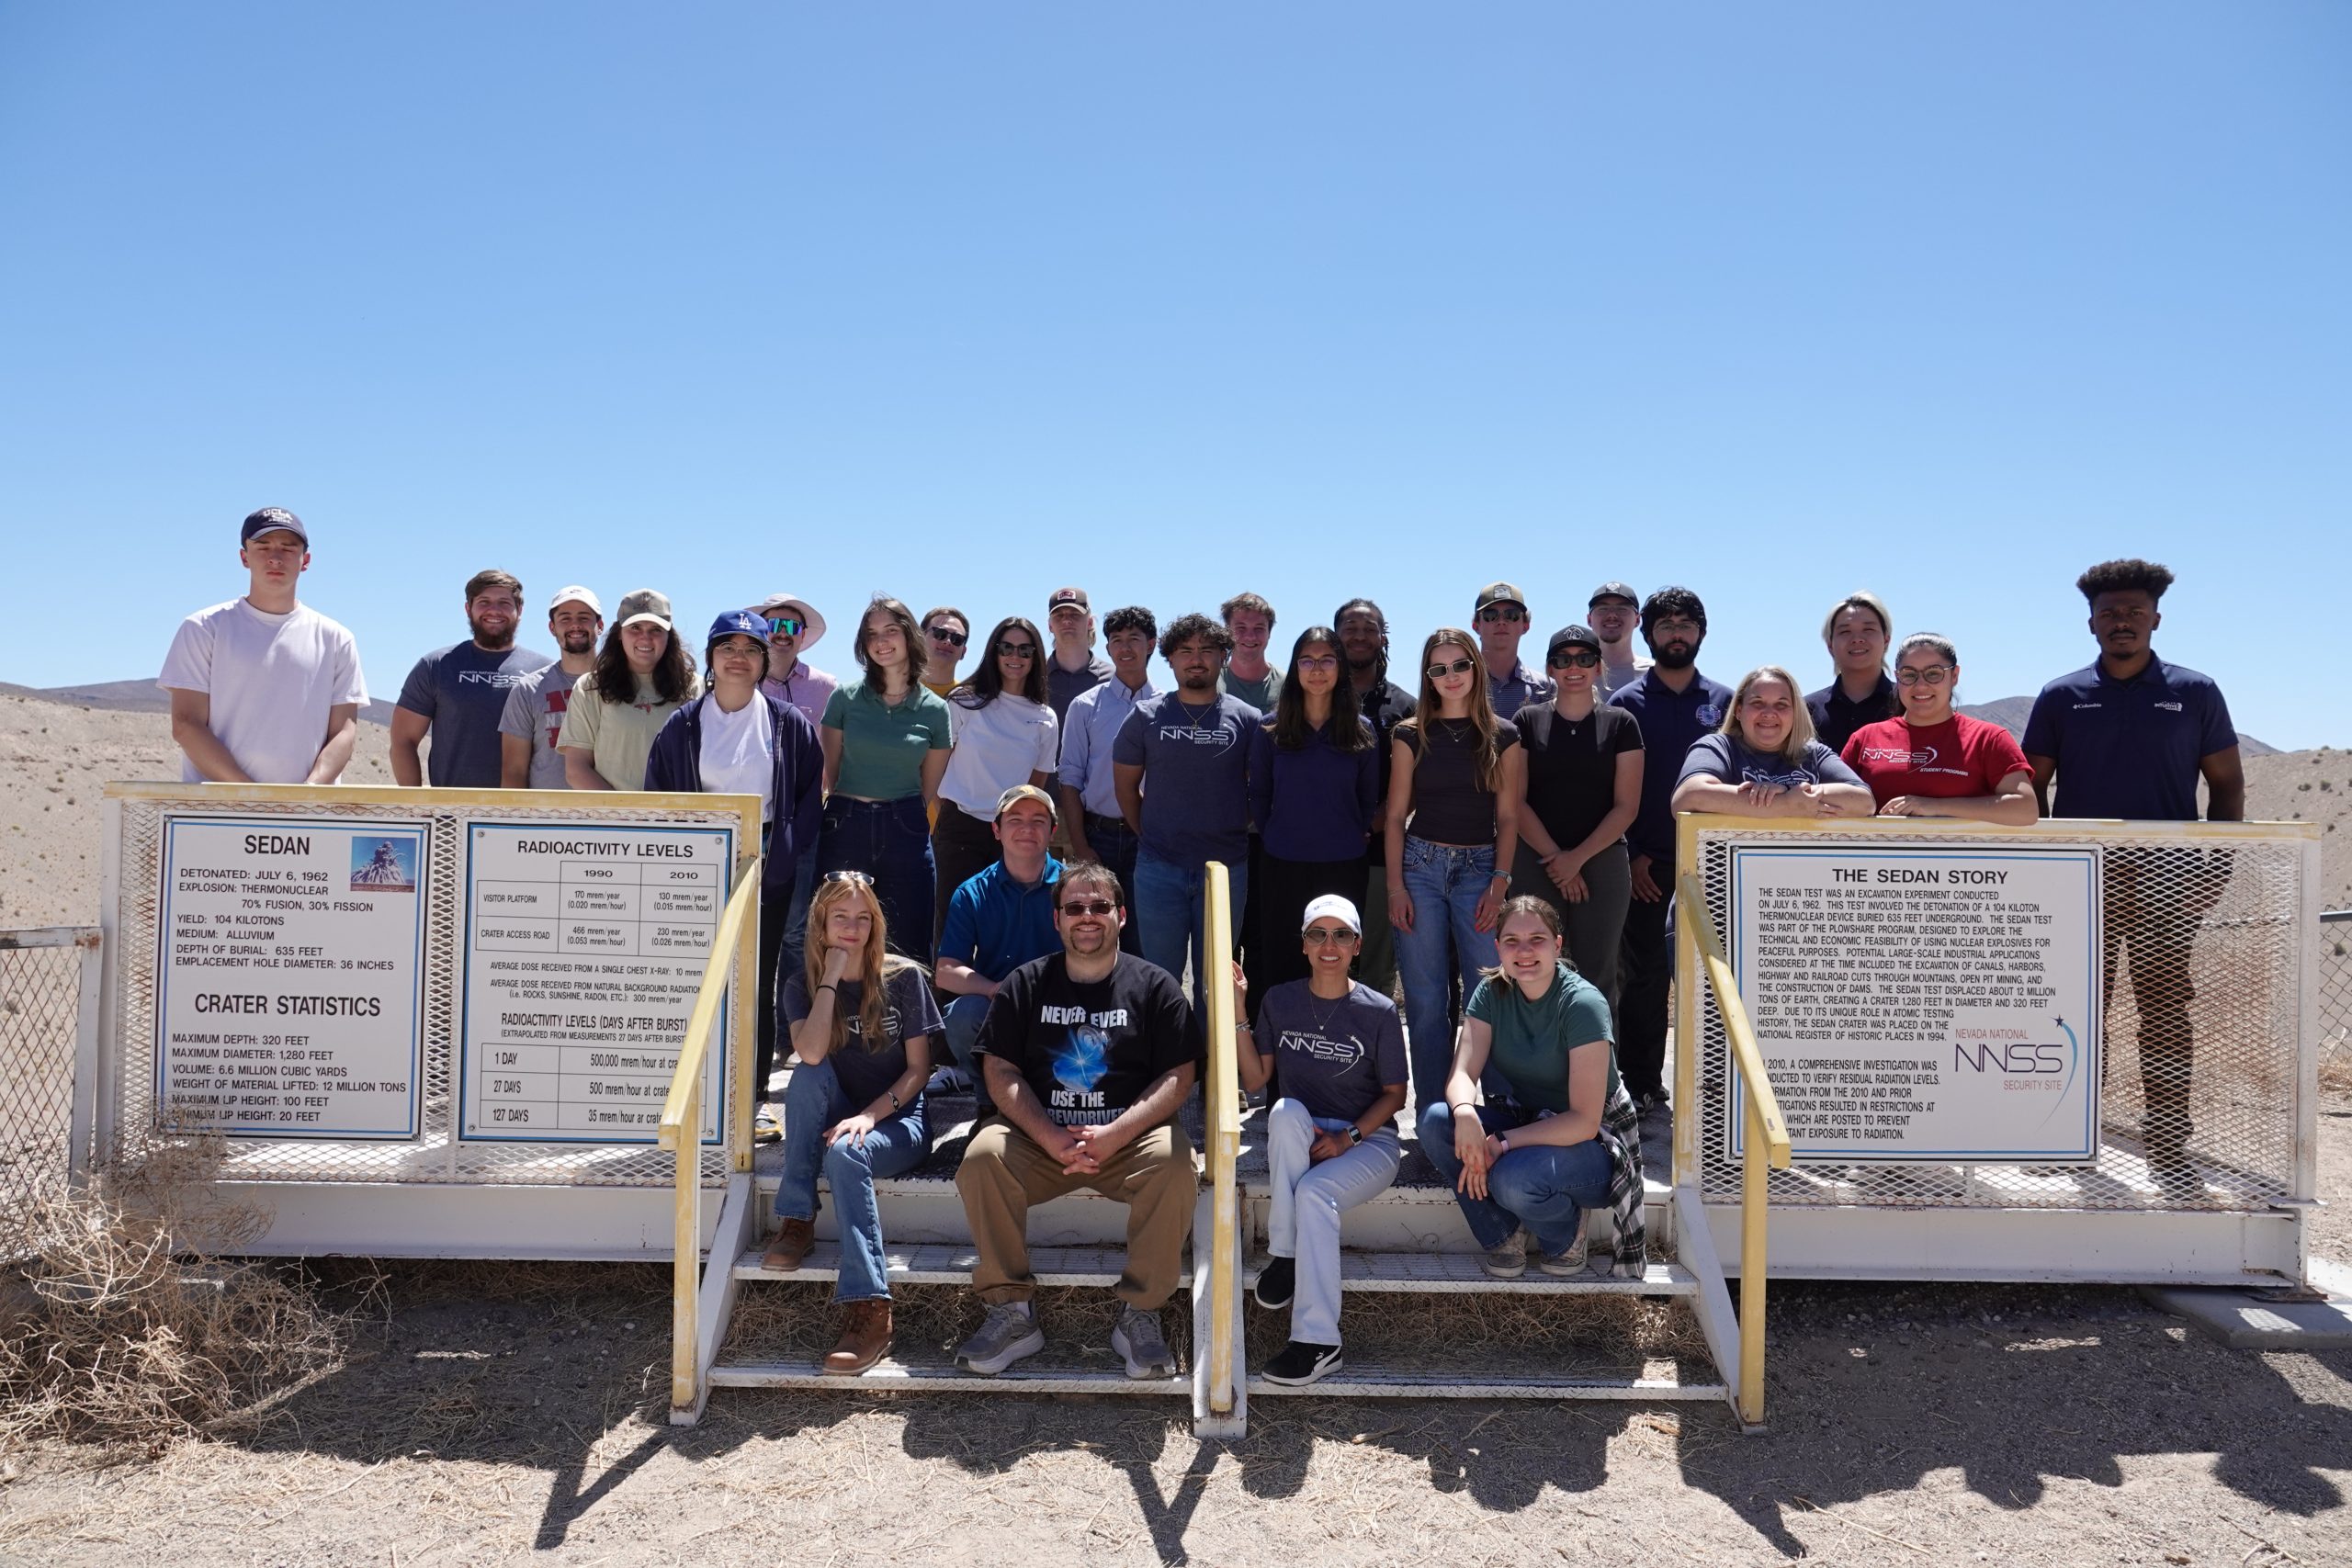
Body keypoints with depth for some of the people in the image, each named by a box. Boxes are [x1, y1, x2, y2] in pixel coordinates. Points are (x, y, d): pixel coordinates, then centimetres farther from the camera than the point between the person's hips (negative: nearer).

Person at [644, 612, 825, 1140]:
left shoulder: (788, 723, 3)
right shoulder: (682, 726, 5)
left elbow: (809, 796, 3)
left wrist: (792, 854, -6)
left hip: (767, 872, 0)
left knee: (758, 985, 4)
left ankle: (754, 1099, 12)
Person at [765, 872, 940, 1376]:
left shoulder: (903, 978, -4)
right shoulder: (803, 985, 1)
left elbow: (918, 1069, -5)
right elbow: (810, 1054, -20)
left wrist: (870, 1114, -20)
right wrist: (831, 979, -18)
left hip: (897, 1121, -3)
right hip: (834, 1121, 3)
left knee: (844, 1153, -35)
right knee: (808, 1074, -29)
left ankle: (870, 1309, -38)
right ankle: (796, 1221, -24)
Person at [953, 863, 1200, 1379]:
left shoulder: (1153, 985, 4)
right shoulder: (1026, 984, 8)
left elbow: (1179, 1076, -3)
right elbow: (1001, 1072, 1)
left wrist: (1114, 1135, -17)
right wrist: (1052, 1138, -15)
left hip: (1130, 1135, -1)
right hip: (1039, 1135, 1)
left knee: (1174, 1164, -31)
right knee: (981, 1157, -27)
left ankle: (1140, 1312, -15)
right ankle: (1011, 1311, -16)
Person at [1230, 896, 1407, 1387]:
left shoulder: (1378, 1011, -4)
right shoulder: (1280, 1001, 3)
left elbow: (1394, 1093, 1)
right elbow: (1255, 1079, 3)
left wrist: (1348, 1137, -13)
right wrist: (1238, 1014, -9)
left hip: (1367, 1140, -2)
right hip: (1297, 1141, 2)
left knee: (1313, 1192, -33)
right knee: (1285, 1111, -33)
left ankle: (1317, 1340, -29)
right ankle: (1283, 1252, -24)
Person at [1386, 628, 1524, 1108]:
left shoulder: (1503, 736, 5)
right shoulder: (1412, 735, 6)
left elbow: (1508, 817, 5)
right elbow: (1396, 815, 5)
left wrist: (1499, 883, -4)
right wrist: (1395, 886, -2)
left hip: (1480, 868, 0)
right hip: (1420, 865, 1)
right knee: (1425, 998, 2)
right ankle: (1431, 1113, 10)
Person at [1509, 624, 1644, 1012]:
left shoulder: (1621, 724, 7)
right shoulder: (1527, 722, 7)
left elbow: (1626, 806, 1)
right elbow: (1516, 802, 1)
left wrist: (1578, 857, -8)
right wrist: (1554, 858, -7)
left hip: (1603, 862, 0)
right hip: (1535, 864, 0)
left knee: (1597, 976, 1)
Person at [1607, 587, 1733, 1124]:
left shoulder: (1724, 701, 10)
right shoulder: (1627, 703, 5)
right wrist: (1629, 855, -6)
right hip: (1647, 863, -2)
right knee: (1644, 977, 2)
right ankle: (1642, 1087, 10)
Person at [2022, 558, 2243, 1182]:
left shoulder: (2195, 693, 6)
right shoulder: (2061, 697, 5)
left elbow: (2227, 783, 9)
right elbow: (2031, 787, 8)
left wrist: (2219, 862, -2)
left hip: (2168, 879, 0)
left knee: (2166, 1011, -1)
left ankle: (2169, 1149, 4)